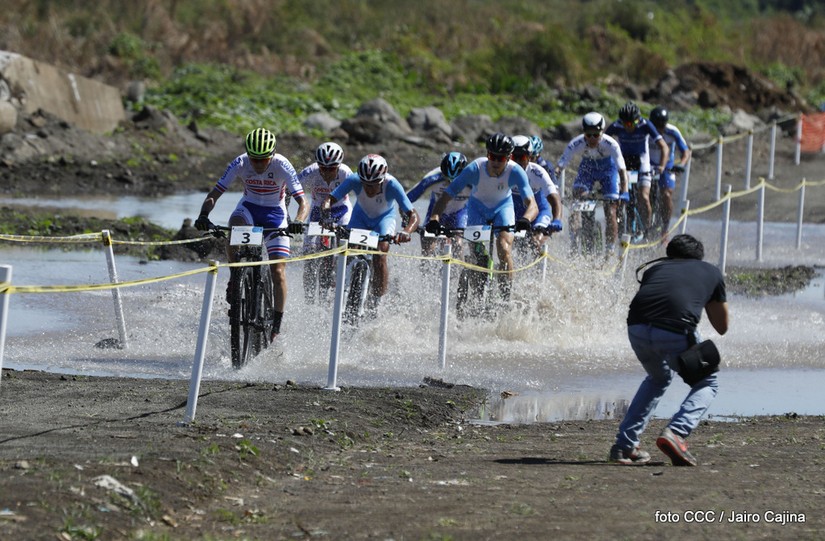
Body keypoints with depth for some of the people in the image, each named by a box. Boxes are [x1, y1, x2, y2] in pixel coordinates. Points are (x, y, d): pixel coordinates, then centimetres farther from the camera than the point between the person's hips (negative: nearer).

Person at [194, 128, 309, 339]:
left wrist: (298, 222, -50)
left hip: (275, 214, -1)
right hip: (249, 208, 1)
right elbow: (213, 195, -20)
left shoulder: (282, 166, -26)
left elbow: (303, 202, -29)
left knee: (277, 271, -11)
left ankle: (277, 325, 2)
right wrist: (203, 215, -40)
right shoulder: (239, 164, -21)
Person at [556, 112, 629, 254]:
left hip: (608, 168, -2)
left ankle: (610, 249, 5)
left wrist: (623, 193, -50)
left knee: (610, 213, -9)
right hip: (587, 167, 2)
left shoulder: (610, 144, -34)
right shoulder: (576, 144, -30)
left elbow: (622, 170, -36)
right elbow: (559, 166, -33)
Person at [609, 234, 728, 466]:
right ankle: (676, 433, -6)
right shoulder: (711, 273, 27)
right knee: (707, 383, 20)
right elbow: (722, 327, 35)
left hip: (637, 329, 4)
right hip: (676, 332, -4)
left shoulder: (655, 268, 32)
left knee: (658, 379, 33)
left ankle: (624, 445, 26)